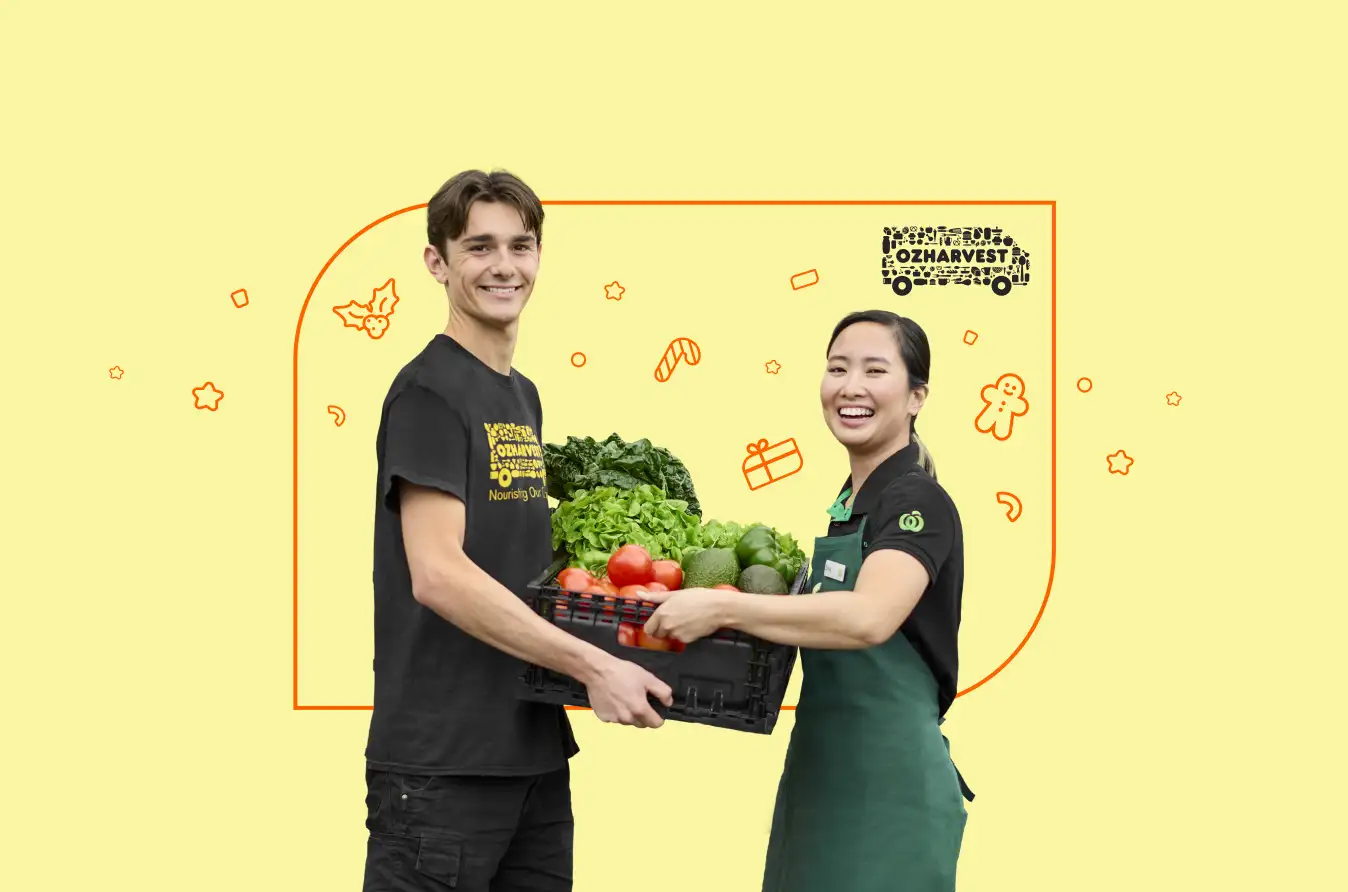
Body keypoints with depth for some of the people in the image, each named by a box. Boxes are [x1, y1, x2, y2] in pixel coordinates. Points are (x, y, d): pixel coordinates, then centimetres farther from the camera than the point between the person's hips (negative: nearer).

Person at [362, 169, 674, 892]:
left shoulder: (524, 397, 14)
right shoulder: (429, 391, -11)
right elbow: (437, 574, -20)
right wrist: (594, 665, -21)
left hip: (534, 747, 8)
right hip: (442, 758, -8)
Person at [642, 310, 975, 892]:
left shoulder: (918, 502, -13)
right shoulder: (846, 505, 14)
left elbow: (868, 618, -31)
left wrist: (721, 608, -31)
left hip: (889, 786, -9)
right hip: (821, 778, 9)